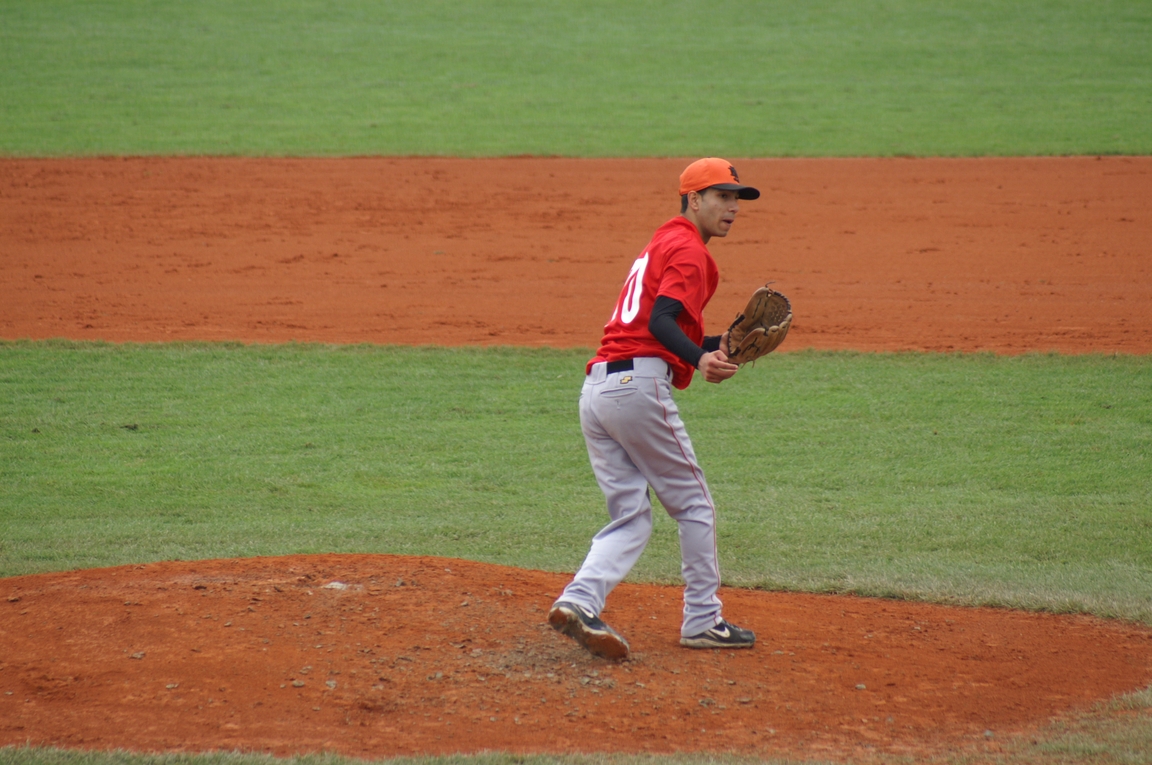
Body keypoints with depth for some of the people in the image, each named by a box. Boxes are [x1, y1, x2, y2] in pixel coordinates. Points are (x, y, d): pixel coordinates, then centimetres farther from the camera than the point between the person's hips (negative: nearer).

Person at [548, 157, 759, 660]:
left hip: (595, 388, 9)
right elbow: (661, 322, -19)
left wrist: (720, 345, 22)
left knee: (631, 517, 6)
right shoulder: (688, 250, -3)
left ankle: (579, 602, -14)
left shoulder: (660, 246, 28)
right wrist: (700, 360, -34)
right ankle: (702, 621, 7)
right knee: (694, 504, 4)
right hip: (637, 385, -9)